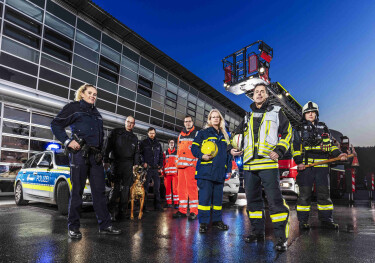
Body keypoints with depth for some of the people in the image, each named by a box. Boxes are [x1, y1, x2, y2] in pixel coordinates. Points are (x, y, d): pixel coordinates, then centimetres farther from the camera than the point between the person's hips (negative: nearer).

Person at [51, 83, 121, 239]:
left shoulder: (96, 113, 22)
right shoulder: (74, 107, 5)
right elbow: (56, 124, 0)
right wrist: (67, 141, -12)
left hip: (95, 156, 6)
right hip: (79, 154, -6)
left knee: (99, 191, 4)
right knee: (77, 191, 0)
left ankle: (105, 225, 9)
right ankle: (73, 227, 12)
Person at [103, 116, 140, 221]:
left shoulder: (134, 137, 19)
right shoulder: (116, 132, 6)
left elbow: (137, 152, 21)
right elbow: (108, 146, 0)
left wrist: (136, 164, 8)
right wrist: (106, 161, -8)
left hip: (129, 165, 4)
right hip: (117, 163, -4)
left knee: (126, 188, 3)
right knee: (116, 187, -11)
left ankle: (122, 210, 10)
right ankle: (112, 211, -8)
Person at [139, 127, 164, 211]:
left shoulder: (158, 144, 16)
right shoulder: (143, 143, 6)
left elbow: (161, 155, 20)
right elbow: (139, 154, 3)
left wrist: (160, 166, 10)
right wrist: (143, 163, -8)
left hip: (156, 169, 4)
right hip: (147, 168, -3)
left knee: (157, 187, 4)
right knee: (145, 187, -2)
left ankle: (157, 205, 12)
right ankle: (143, 205, 5)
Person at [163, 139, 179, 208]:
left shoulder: (177, 152, 11)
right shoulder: (165, 153, 14)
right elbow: (163, 162, 15)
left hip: (175, 173, -1)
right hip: (167, 173, 2)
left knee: (175, 188, -6)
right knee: (167, 188, 2)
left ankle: (176, 203, -1)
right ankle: (169, 203, 11)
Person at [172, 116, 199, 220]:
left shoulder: (197, 134, 5)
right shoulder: (180, 135, 23)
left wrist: (197, 163, -11)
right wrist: (177, 163, 19)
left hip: (191, 164, -6)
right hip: (181, 165, 6)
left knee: (192, 187, -10)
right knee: (181, 187, 6)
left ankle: (194, 211, -4)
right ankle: (182, 210, 13)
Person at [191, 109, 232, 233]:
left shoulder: (224, 135, 21)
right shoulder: (203, 133, 5)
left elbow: (228, 153, 24)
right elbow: (194, 147, 1)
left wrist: (229, 168, 16)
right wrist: (202, 156, -17)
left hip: (220, 172, 5)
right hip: (206, 171, -5)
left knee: (218, 196, 10)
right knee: (205, 196, -7)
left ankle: (217, 220, 23)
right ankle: (203, 223, 2)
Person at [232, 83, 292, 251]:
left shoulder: (276, 112, 9)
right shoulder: (247, 117, 20)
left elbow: (287, 132, 6)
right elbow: (237, 134, 28)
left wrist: (279, 150, -7)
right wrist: (233, 148, 10)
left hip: (268, 163, -5)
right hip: (249, 164, 5)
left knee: (275, 200, -8)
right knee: (252, 199, 10)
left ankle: (281, 237, 1)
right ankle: (257, 232, 23)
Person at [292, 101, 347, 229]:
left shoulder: (324, 128, 18)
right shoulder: (300, 129, 9)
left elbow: (330, 144, 19)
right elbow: (295, 147, 4)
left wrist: (338, 154, 0)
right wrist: (299, 162, -9)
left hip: (322, 166, 3)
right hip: (305, 165, -3)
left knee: (324, 193, 5)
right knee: (304, 193, -1)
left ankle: (326, 219, 16)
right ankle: (303, 220, 6)